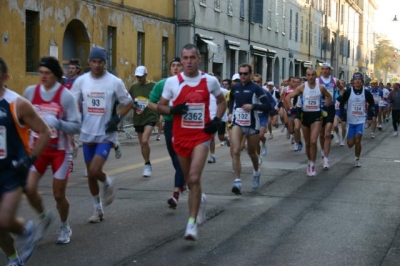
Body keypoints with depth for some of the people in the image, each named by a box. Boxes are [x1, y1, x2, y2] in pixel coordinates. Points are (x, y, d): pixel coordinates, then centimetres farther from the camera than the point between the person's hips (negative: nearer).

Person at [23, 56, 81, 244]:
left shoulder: (65, 95, -14)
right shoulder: (30, 92, -4)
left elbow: (76, 127, -15)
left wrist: (57, 123, -30)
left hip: (60, 150, -3)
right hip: (37, 149, 3)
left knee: (59, 194, 3)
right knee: (29, 189, -10)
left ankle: (64, 227, 31)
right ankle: (44, 217, 21)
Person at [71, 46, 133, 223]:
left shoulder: (115, 82, -7)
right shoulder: (81, 81, 0)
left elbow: (128, 103, 3)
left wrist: (117, 118, -10)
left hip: (106, 135, -4)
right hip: (87, 134, 4)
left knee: (95, 171, -18)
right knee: (90, 174, 10)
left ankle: (107, 182, 17)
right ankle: (98, 209, 27)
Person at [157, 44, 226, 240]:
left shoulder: (210, 81, -3)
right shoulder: (172, 82, -3)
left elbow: (222, 101, 14)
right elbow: (160, 106, 6)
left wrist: (217, 120, -2)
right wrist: (173, 110, -16)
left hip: (201, 137, -2)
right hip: (181, 137, 2)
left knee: (194, 178, -17)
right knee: (189, 180, 16)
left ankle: (192, 224, -13)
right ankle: (199, 199, 49)